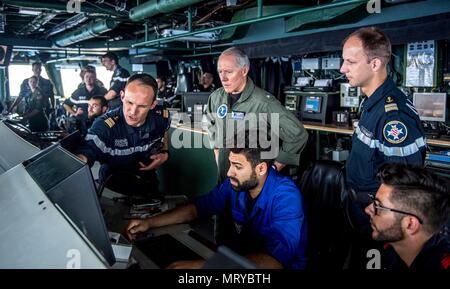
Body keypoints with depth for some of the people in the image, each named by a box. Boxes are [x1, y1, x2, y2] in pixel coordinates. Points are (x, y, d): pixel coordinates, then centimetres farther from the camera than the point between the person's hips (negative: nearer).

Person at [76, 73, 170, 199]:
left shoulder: (161, 117, -18)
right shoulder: (104, 126, -32)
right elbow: (84, 156, -42)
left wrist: (165, 154, -9)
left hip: (148, 178, 4)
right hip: (114, 184, -4)